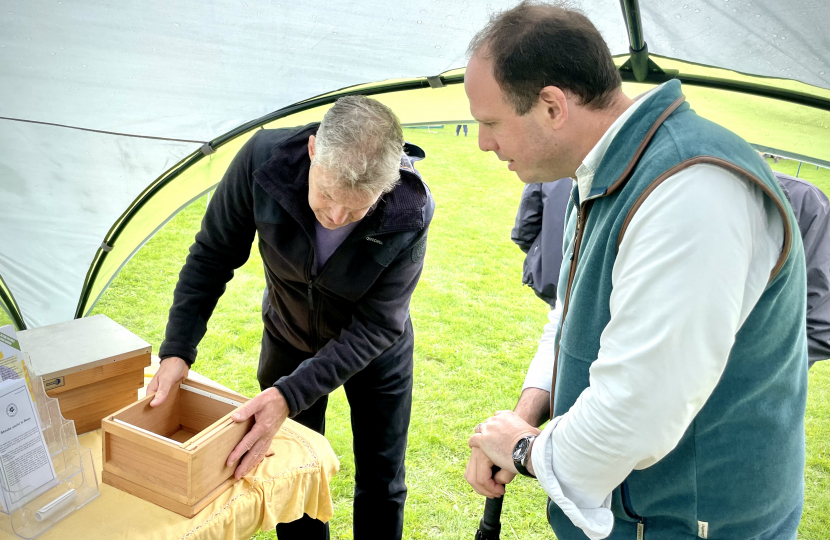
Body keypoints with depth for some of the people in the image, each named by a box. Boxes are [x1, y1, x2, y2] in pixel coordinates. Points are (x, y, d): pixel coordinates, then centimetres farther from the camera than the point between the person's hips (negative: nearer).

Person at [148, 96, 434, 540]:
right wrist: (177, 351, -21)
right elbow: (212, 257, -16)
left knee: (381, 484, 13)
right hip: (288, 340, 2)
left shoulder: (410, 215, -35)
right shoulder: (264, 159, -31)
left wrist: (290, 396, -37)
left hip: (374, 353, -1)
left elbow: (374, 328, -29)